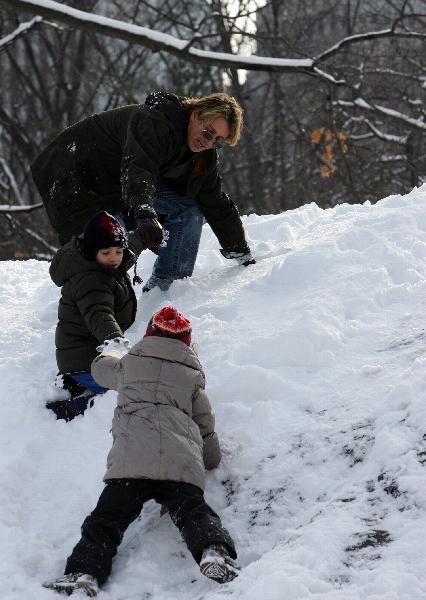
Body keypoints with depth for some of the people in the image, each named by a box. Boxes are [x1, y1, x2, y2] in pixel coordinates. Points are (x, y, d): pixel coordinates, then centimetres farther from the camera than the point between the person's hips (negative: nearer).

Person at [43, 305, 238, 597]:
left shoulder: (128, 364, 27)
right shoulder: (192, 374, 25)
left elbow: (101, 366, 50)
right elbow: (206, 427, 28)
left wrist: (110, 352, 73)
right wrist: (212, 459, 47)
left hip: (130, 462, 0)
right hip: (182, 465, 1)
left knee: (104, 521, -5)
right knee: (193, 511, -13)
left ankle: (82, 573, -27)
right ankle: (214, 550, -44)